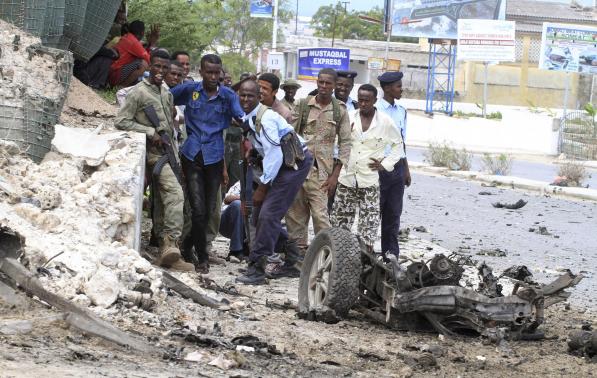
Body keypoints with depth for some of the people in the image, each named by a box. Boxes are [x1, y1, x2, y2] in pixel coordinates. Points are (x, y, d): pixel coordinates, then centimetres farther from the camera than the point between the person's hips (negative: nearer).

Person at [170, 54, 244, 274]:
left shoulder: (228, 96, 3)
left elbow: (242, 119, -6)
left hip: (214, 157, 1)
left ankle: (187, 247, 27)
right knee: (198, 208, -8)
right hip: (192, 155, -1)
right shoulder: (189, 90, 2)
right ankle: (202, 257, 2)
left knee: (209, 209, 6)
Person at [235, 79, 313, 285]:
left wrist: (263, 185, -18)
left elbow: (274, 154, -23)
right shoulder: (248, 119, 6)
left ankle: (256, 269, -12)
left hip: (296, 162, -10)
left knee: (268, 214, -15)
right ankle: (291, 260, 21)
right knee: (258, 214, 10)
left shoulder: (265, 118, -22)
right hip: (282, 164, 10)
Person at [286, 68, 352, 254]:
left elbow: (345, 143, 3)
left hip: (320, 170, -2)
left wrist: (335, 174, -3)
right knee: (295, 212, 5)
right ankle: (298, 249, 16)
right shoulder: (303, 104, 5)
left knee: (320, 213, -11)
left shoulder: (340, 110, 3)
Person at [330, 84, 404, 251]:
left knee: (369, 221, -3)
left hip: (370, 180, -2)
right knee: (340, 218, 4)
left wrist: (385, 164, 3)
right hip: (347, 178, 2)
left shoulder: (385, 122, 0)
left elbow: (397, 144, 12)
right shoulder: (348, 118, 3)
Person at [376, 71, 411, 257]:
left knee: (393, 214, 9)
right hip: (378, 165, -6)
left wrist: (406, 169, 19)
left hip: (397, 167, 6)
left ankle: (391, 255, 15)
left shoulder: (401, 111, 12)